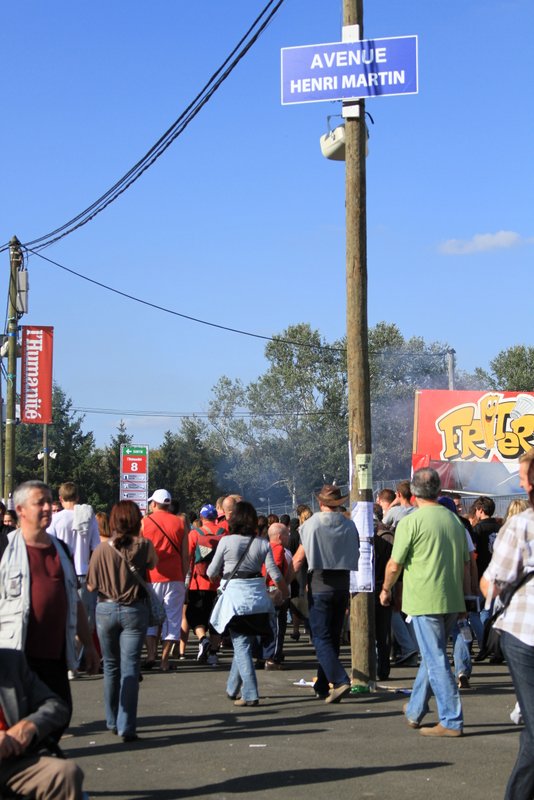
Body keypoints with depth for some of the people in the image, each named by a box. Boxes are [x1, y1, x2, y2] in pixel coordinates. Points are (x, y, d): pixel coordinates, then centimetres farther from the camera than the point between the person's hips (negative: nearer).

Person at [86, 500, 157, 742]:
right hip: (135, 611, -1)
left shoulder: (103, 549, -9)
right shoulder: (144, 546, -8)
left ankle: (113, 722, 25)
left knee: (111, 667, 16)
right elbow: (153, 563, 13)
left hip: (106, 610, 1)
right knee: (130, 668, -1)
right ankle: (126, 727, -7)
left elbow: (92, 585, -2)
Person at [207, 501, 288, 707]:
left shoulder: (226, 541, -7)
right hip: (258, 598, 3)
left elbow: (212, 573, 0)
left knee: (241, 646, 0)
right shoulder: (262, 544, 0)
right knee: (243, 644, 18)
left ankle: (250, 695, -8)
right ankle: (233, 688, 30)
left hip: (235, 596, -3)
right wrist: (286, 594, 14)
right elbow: (275, 575, -2)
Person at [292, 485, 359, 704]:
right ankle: (322, 686, 19)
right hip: (342, 585, 5)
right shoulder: (349, 525, 4)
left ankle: (340, 680, -21)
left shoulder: (313, 524, -7)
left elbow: (298, 559, -4)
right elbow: (355, 556, 8)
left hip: (319, 585, -5)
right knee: (333, 637, 13)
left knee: (321, 638, -4)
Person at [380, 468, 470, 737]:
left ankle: (452, 722, -3)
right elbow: (465, 565, 14)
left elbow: (394, 565, -6)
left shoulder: (410, 522, -10)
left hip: (425, 601, -7)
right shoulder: (454, 520, 10)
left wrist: (386, 590, 11)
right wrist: (464, 597, 22)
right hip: (452, 601, 7)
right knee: (432, 657, 18)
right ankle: (415, 710, 31)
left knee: (436, 661, -3)